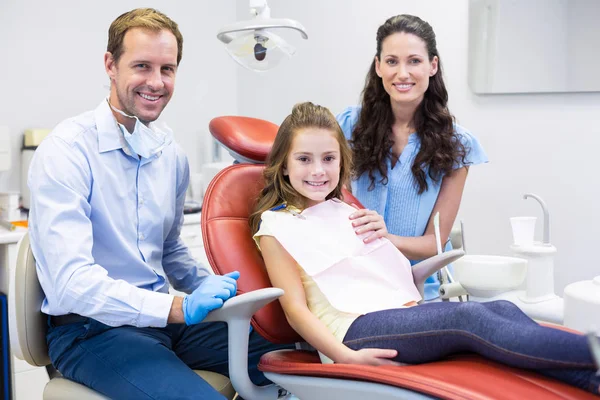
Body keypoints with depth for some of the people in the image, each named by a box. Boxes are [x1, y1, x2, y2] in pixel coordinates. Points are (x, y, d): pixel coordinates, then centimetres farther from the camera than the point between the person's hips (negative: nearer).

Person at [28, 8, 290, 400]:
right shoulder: (66, 152, -16)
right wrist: (180, 307, -32)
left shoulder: (172, 153, 6)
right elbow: (71, 283, -26)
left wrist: (216, 291, 2)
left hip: (164, 316, 7)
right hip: (91, 329, -6)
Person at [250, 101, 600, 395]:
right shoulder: (276, 226, 5)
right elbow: (296, 309, -4)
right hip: (351, 331, -7)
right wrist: (346, 357, -19)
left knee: (502, 309, -20)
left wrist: (410, 299, 6)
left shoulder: (346, 212, 26)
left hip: (398, 313, 7)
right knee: (468, 317, -30)